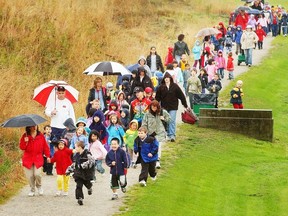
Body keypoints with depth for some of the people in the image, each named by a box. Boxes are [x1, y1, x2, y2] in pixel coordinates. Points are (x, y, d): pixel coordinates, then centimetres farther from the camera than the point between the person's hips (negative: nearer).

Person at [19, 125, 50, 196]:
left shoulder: (40, 136, 3)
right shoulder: (25, 136, 2)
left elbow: (45, 146, 8)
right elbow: (21, 147, 0)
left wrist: (48, 156, 2)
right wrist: (25, 142, -18)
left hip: (38, 159, -1)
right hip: (28, 159, 1)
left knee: (37, 174, -14)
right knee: (30, 176, -1)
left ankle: (39, 186, 15)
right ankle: (32, 190, 18)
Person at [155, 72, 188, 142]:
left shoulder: (175, 86, -3)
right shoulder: (161, 87, 0)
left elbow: (181, 96, 0)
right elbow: (157, 97, 4)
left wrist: (185, 105, 1)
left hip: (173, 107, -2)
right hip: (164, 107, 2)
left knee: (172, 121, -9)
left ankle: (172, 135, -10)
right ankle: (169, 135, 20)